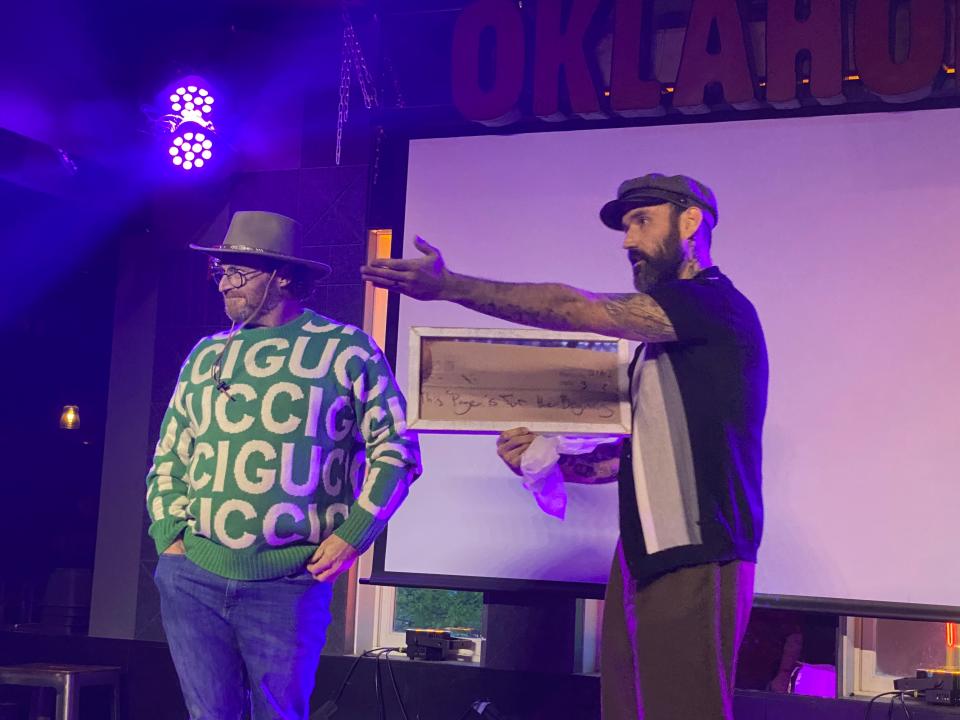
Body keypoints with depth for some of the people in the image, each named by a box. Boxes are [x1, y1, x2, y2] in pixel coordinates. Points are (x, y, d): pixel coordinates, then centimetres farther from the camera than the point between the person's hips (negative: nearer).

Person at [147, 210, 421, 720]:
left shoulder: (347, 350, 0)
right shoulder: (207, 355, 13)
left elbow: (394, 450, -1)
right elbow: (168, 459, 18)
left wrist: (353, 535, -9)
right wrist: (169, 535, 5)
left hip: (290, 582, -4)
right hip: (192, 573, 4)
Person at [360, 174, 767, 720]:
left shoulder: (717, 304, -8)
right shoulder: (660, 335, 20)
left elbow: (572, 308, -13)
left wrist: (451, 286, -9)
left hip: (695, 563, -8)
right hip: (640, 561, 8)